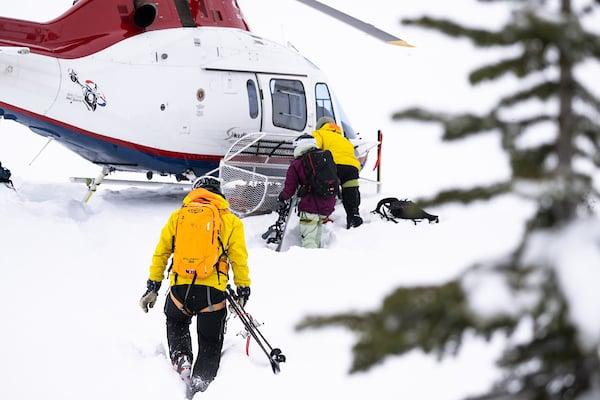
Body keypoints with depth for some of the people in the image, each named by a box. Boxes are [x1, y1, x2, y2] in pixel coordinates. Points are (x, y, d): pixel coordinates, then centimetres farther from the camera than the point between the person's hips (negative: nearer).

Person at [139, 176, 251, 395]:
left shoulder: (177, 216, 13)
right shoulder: (230, 221, 9)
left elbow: (160, 253, 13)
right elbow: (239, 260, 7)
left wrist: (152, 287, 19)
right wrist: (243, 291, 16)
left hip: (180, 289, 1)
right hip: (212, 292, -1)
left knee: (176, 324, 32)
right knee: (210, 344, 15)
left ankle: (181, 358, 7)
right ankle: (199, 385, -2)